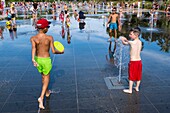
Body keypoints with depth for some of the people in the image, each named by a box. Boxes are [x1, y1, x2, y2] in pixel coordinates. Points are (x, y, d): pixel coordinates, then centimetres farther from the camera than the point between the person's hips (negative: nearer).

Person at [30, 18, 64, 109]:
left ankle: (47, 92, 48)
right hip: (46, 60, -4)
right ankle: (41, 97, -6)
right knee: (46, 79, 11)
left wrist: (33, 59, -35)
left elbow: (33, 48, -26)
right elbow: (53, 51, -12)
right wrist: (60, 52, 7)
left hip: (37, 59, 4)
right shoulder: (49, 38, -13)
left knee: (43, 76, 26)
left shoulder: (33, 38, -8)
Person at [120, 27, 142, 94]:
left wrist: (122, 39, 16)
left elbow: (124, 43, -3)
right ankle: (137, 88, 33)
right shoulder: (140, 42, 3)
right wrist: (126, 39, 17)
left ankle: (130, 90, 16)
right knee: (138, 76, 17)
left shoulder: (132, 42, -19)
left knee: (131, 76, 6)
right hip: (139, 61, 7)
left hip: (133, 61, -7)